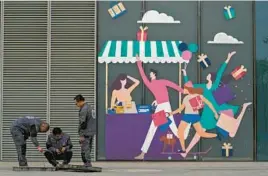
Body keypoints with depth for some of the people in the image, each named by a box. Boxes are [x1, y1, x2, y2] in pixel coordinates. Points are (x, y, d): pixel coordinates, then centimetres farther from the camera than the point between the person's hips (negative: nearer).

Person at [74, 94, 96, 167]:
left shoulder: (83, 109, -15)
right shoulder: (91, 107, 15)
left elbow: (82, 123, -18)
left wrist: (81, 135, -17)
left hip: (86, 133, -9)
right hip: (92, 132, 9)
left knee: (85, 149, -7)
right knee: (88, 149, 13)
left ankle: (87, 164, -9)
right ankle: (88, 165, 15)